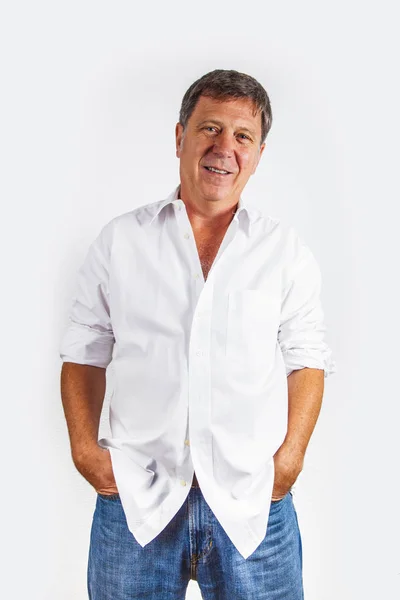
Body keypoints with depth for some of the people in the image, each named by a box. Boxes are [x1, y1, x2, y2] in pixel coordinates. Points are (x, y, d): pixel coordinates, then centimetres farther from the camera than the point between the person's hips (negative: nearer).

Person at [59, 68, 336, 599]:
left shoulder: (287, 251, 4)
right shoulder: (119, 241, 4)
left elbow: (306, 360, 5)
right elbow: (84, 353, 7)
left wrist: (290, 457, -5)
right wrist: (84, 448, -2)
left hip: (251, 502, 0)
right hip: (135, 498, 0)